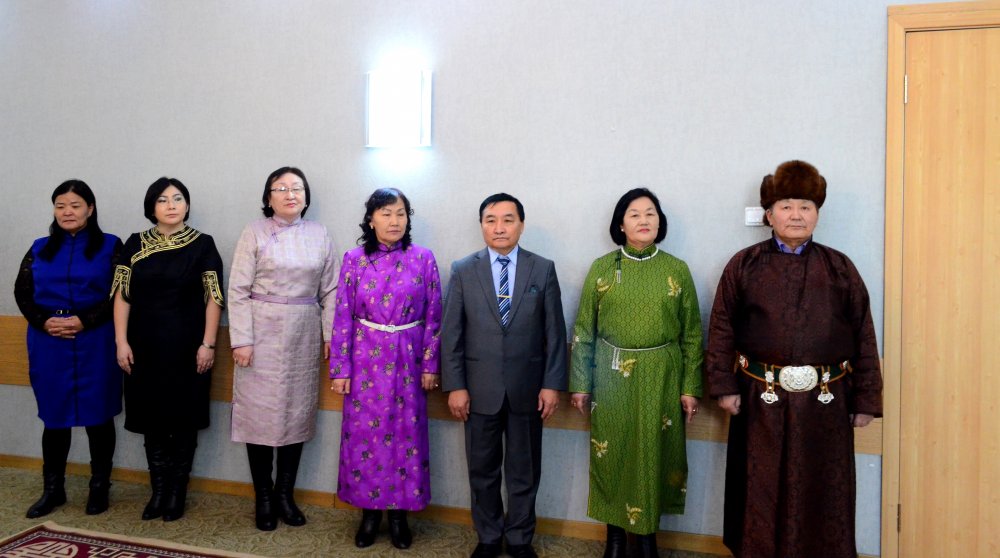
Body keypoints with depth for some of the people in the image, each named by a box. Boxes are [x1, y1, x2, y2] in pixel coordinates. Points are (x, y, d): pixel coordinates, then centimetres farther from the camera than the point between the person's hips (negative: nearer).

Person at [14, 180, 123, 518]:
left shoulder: (110, 246, 1)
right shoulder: (40, 249, 12)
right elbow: (22, 293, 8)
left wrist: (84, 321, -16)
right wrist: (44, 322, -9)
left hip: (95, 344, -3)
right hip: (49, 345, 3)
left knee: (97, 416, 4)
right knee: (54, 417, 10)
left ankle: (99, 488, 17)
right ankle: (52, 490, 22)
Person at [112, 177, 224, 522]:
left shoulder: (202, 245, -2)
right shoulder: (135, 245, 4)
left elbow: (213, 299, -4)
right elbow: (122, 296, 3)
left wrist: (208, 344, -9)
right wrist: (122, 342, -3)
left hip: (187, 346, -2)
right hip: (145, 345, 2)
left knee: (184, 419, 5)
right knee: (152, 418, 8)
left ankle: (178, 491, 18)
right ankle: (158, 491, 22)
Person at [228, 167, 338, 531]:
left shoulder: (319, 235, 5)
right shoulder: (255, 232, -3)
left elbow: (329, 290, 7)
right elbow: (238, 290, -5)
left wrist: (330, 334, 2)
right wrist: (241, 340, -11)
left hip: (304, 337, 3)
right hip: (263, 335, -2)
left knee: (297, 413, 8)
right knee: (260, 412, 3)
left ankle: (285, 494, 22)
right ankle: (263, 498, 18)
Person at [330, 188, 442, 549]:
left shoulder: (423, 258, -1)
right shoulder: (354, 260, -1)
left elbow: (433, 317, 1)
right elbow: (343, 317, -1)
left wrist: (430, 365, -1)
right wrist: (340, 369, -3)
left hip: (407, 363, 0)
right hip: (366, 361, 0)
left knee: (406, 435, 6)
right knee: (363, 435, 6)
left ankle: (399, 513, 21)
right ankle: (369, 512, 22)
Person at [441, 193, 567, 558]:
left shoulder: (543, 269, 0)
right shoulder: (463, 270, 0)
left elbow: (555, 332, 0)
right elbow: (450, 333, 0)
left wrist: (552, 384, -4)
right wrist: (455, 386, -5)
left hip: (527, 389, 0)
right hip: (480, 389, 0)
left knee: (524, 472, 12)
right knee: (482, 472, 13)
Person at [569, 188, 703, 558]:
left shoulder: (677, 270, 1)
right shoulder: (602, 268, 1)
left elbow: (692, 334, 3)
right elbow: (583, 331, 2)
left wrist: (690, 387, 0)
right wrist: (580, 384, -1)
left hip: (661, 379, 0)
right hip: (612, 377, 0)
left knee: (654, 455, 8)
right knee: (613, 456, 7)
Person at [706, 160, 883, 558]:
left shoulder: (840, 269, 6)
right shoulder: (744, 266, 3)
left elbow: (864, 338, 5)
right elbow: (722, 329, 1)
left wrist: (865, 400, 2)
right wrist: (725, 386, -5)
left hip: (825, 404, 1)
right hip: (761, 401, -1)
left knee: (821, 498, 10)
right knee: (761, 496, 8)